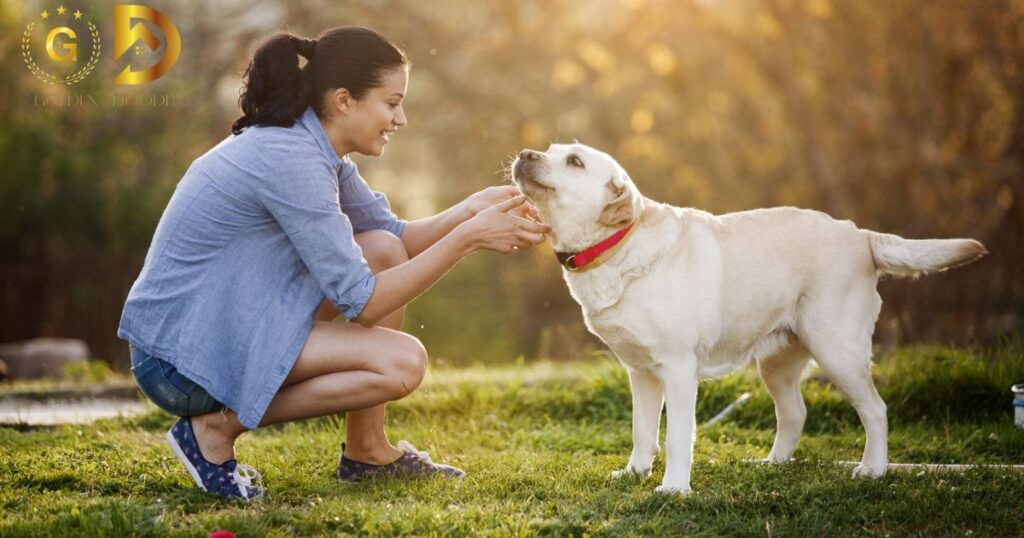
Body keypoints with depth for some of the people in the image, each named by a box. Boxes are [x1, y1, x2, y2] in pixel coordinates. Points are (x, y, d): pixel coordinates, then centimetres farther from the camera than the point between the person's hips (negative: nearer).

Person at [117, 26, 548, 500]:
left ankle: (366, 449, 10)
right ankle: (219, 425, -7)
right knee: (402, 362, -18)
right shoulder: (290, 160, -23)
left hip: (222, 326, 10)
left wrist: (474, 209, -3)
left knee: (385, 251, 4)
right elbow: (358, 302, -20)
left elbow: (396, 238, 14)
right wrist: (467, 238, -18)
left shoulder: (315, 150, 6)